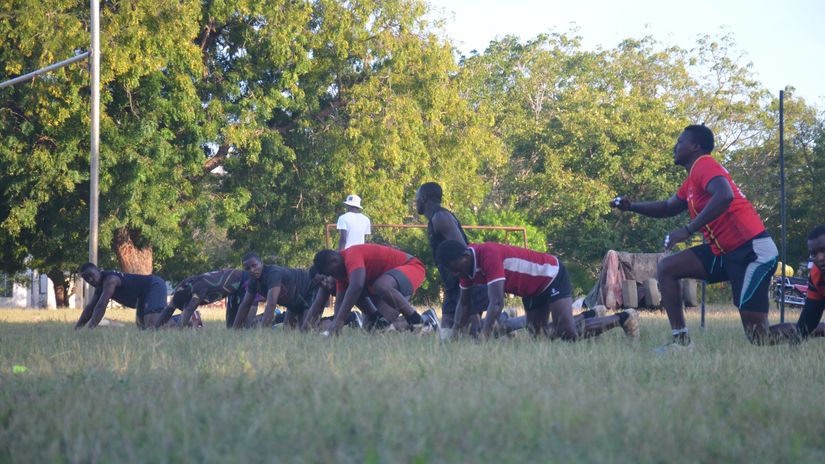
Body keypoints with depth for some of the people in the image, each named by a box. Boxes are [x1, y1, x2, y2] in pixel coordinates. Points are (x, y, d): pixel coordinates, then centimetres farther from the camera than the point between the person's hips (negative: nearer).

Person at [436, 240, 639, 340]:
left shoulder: (489, 255, -36)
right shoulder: (466, 263, -8)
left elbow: (496, 303, -44)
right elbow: (464, 302, 5)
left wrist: (483, 338, -50)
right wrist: (455, 332, -8)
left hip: (552, 275, -9)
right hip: (533, 290, 9)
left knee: (568, 334, -18)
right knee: (539, 335, 11)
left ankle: (624, 318, 2)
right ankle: (585, 318, 32)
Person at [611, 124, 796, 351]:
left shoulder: (704, 165, -11)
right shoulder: (691, 180, 18)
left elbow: (724, 196, -31)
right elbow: (668, 208, 34)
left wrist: (688, 230, -30)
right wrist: (631, 206, 21)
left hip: (751, 250, -10)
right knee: (667, 268, 3)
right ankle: (681, 341, 0)